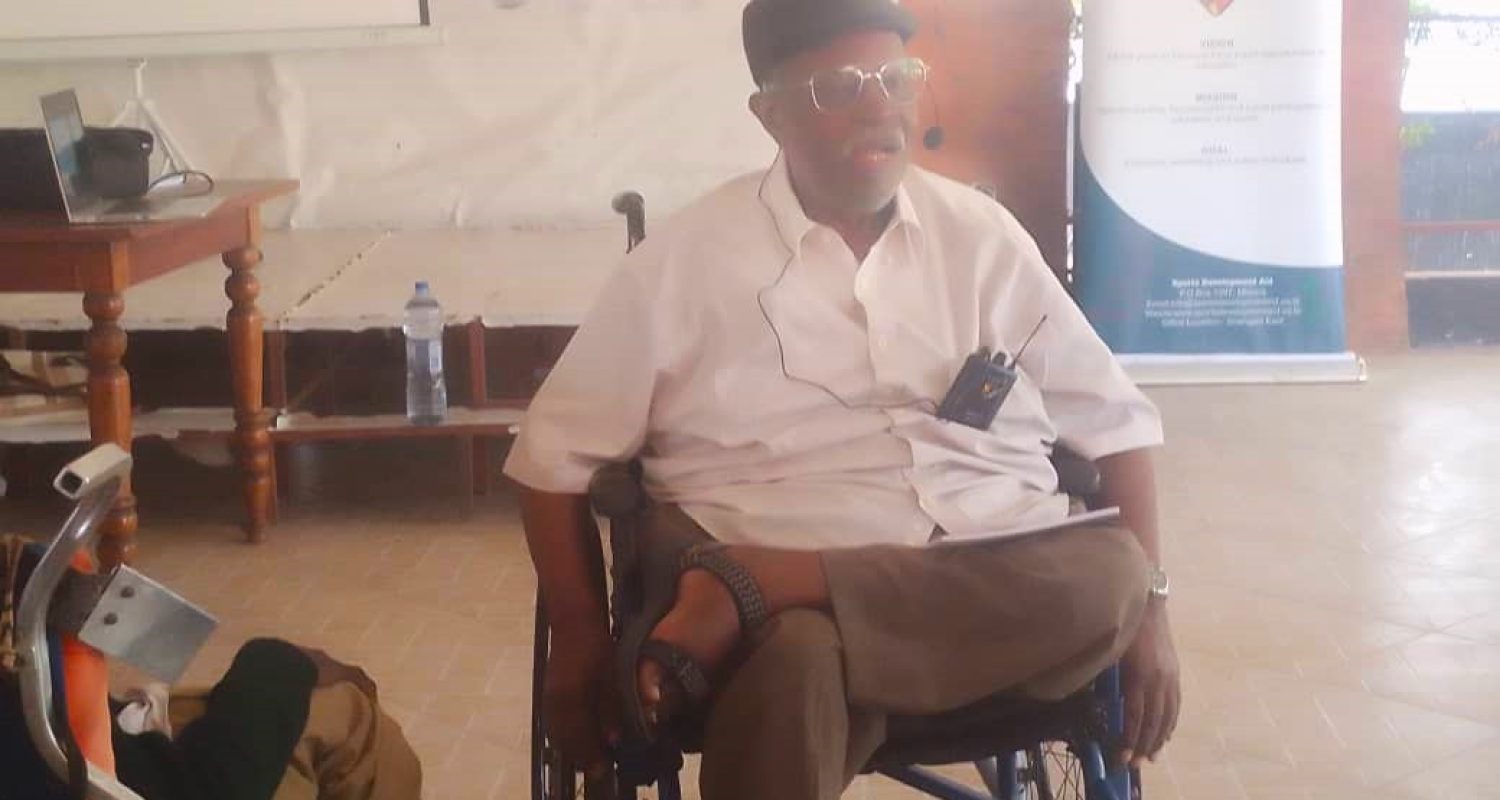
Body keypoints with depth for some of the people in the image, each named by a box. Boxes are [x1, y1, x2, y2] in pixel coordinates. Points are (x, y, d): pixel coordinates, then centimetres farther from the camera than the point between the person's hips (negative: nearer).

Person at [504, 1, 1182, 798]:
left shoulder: (978, 234, 12)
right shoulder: (688, 255, 4)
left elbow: (1114, 419, 14)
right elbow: (555, 452, 7)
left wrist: (1146, 607, 2)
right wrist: (581, 639, -2)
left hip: (1000, 579, 5)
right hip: (788, 605, -5)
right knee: (794, 665, -41)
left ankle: (749, 589, -27)